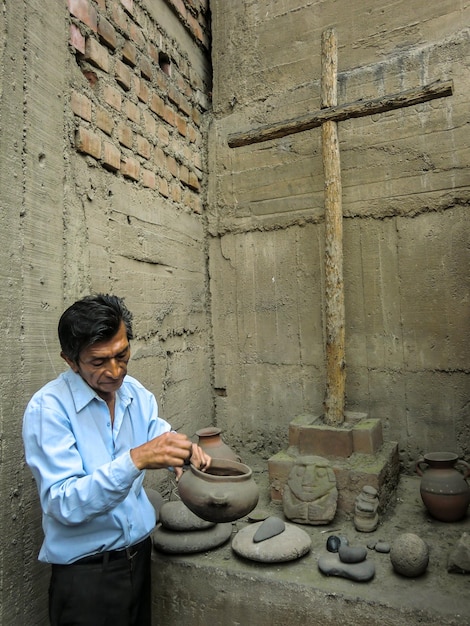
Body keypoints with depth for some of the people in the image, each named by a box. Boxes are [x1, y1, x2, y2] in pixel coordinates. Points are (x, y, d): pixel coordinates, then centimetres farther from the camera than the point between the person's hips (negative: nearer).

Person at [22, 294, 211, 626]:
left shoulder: (136, 393, -2)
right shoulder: (48, 408, -20)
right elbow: (64, 504, -25)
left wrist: (183, 447, -12)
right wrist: (135, 460, -39)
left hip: (140, 553, 6)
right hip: (86, 571, -5)